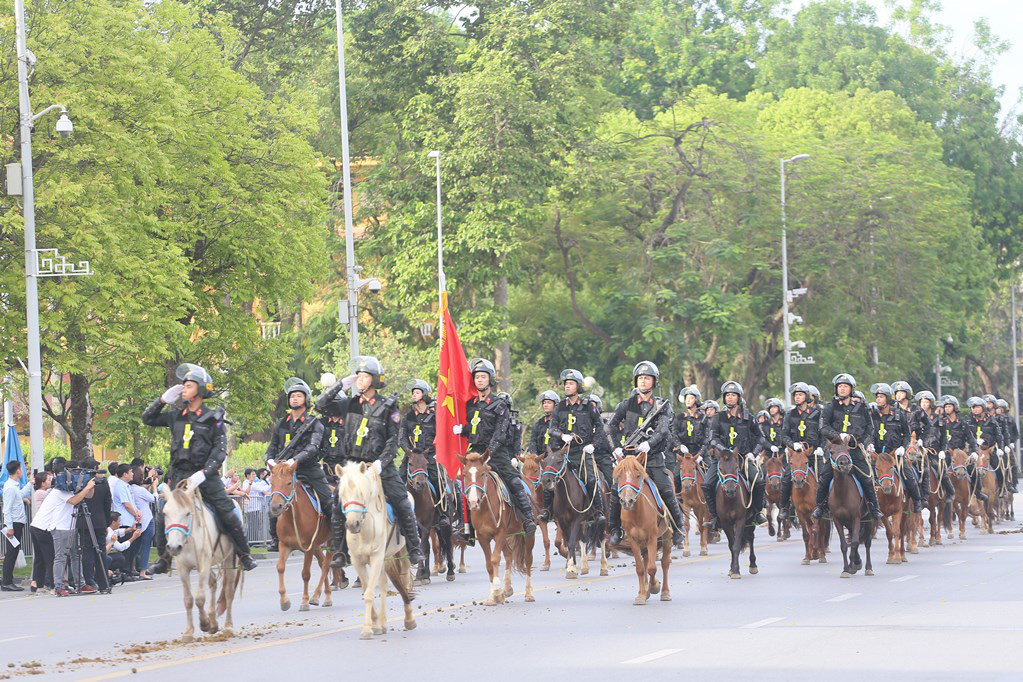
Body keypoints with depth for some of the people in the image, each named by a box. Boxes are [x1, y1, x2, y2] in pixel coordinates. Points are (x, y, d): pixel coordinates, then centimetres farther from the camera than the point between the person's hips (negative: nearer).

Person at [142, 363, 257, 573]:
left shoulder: (212, 419, -3)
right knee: (163, 517, -4)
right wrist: (163, 400, 5)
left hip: (205, 475, -4)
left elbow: (220, 450, -8)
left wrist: (204, 473, -20)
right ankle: (163, 559, 7)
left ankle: (244, 556, 7)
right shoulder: (176, 416, 10)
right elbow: (147, 419, 19)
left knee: (228, 515, -6)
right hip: (179, 475, 4)